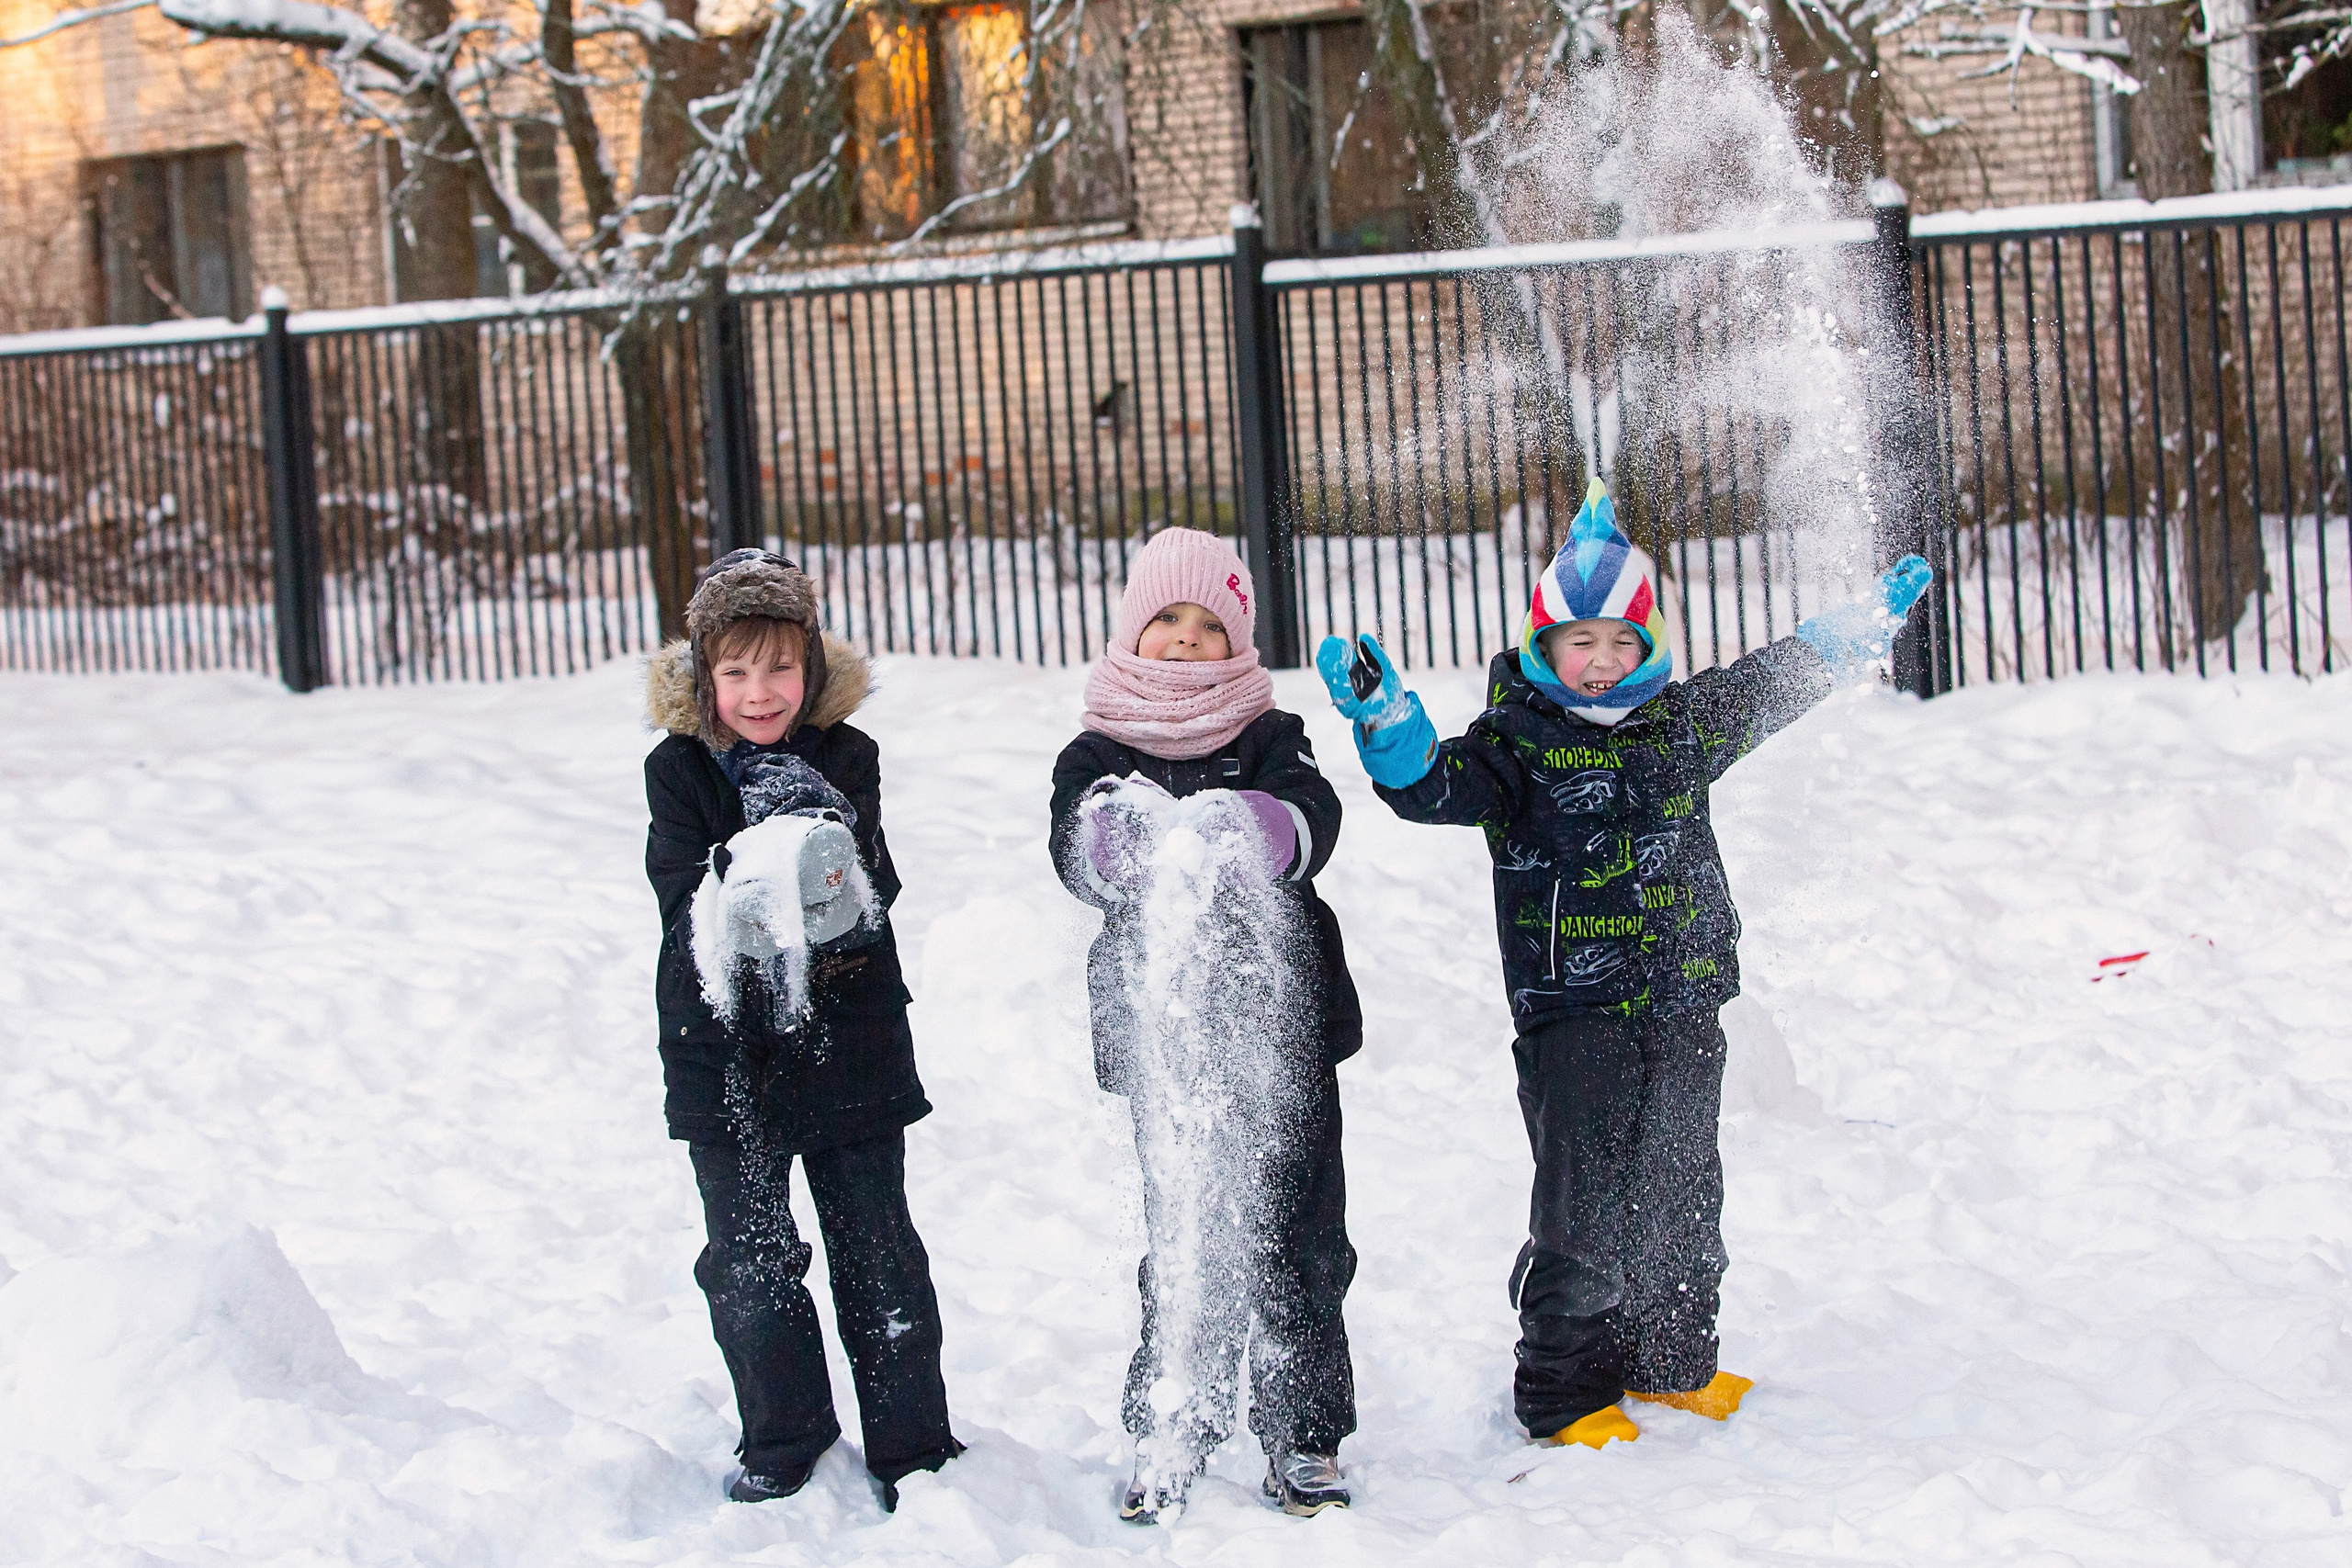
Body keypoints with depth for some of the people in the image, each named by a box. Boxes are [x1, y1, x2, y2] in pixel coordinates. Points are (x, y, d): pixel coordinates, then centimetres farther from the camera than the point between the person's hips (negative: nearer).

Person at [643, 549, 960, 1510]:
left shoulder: (844, 760, 1)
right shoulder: (680, 772, -2)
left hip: (849, 1042, 0)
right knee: (750, 1259, 4)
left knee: (877, 1252, 5)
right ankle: (783, 1447, 21)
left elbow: (877, 890, -6)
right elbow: (683, 898, -13)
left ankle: (911, 1444, 16)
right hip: (724, 1046, 0)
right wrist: (742, 904, -34)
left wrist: (835, 902, -29)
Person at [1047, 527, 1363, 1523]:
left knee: (1297, 1234, 3)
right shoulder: (1099, 755, 7)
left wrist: (1246, 827, -35)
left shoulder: (1272, 737, 9)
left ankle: (1303, 1434, 14)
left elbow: (1311, 818, -12)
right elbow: (1080, 850, -13)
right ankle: (1170, 1437, 11)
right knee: (1185, 1238, -1)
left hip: (1284, 1022, 1)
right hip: (1166, 1036, -1)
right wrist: (1130, 839, -37)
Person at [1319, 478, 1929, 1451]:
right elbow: (1433, 784, -20)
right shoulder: (1518, 742, -6)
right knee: (1588, 1207, -6)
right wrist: (1383, 714, -37)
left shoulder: (1687, 719, 10)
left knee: (1683, 1192, 14)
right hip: (1573, 1013, -5)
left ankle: (1672, 1363, 30)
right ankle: (1564, 1393, 6)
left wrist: (1876, 619, 30)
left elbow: (1783, 679, 25)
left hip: (1682, 1005, 5)